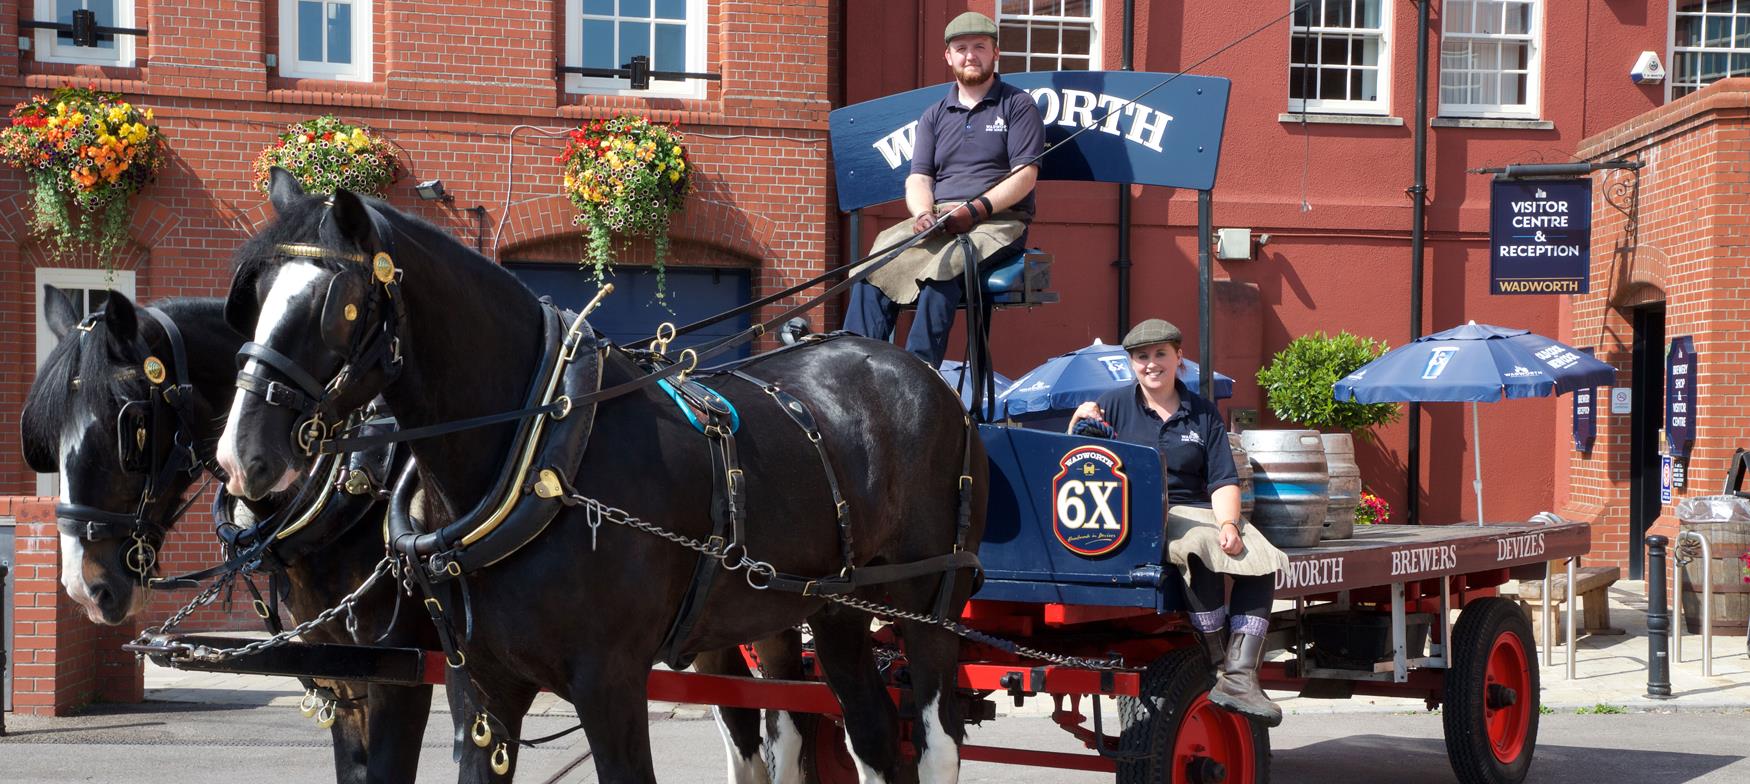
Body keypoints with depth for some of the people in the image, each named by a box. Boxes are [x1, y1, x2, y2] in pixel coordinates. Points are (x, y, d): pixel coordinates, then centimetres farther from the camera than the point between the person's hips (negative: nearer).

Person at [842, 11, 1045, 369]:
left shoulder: (1018, 105, 8)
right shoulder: (934, 116, 22)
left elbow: (1025, 176, -3)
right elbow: (918, 178, 13)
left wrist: (974, 210, -18)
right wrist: (924, 213, -11)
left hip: (998, 221, -5)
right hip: (936, 220, 5)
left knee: (942, 269, -37)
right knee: (876, 266, -25)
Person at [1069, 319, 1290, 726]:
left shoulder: (1203, 414, 15)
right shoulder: (1113, 406, 8)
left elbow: (1223, 481, 8)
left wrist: (1228, 523, -11)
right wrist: (1078, 426, -16)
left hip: (1197, 508, 4)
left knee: (1262, 558, -25)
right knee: (1200, 546, -36)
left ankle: (1241, 675, -31)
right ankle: (1216, 667, -29)